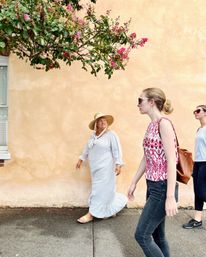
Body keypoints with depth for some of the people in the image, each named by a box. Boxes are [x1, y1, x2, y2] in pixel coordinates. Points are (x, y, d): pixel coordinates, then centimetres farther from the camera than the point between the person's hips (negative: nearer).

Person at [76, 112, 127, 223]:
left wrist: (118, 164, -21)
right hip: (96, 168, 7)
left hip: (105, 168, -7)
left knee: (100, 190, -2)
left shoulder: (111, 135, -10)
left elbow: (117, 150, -14)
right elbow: (87, 148, 23)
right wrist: (81, 159, 24)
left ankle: (91, 214, 2)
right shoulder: (94, 135, 12)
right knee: (105, 190, 11)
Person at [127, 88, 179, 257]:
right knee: (157, 236, 16)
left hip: (162, 188, -9)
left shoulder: (164, 123, -15)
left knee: (142, 235, -2)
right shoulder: (152, 125, 12)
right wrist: (134, 183, 22)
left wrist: (170, 197, -23)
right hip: (153, 186, 9)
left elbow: (171, 161, -20)